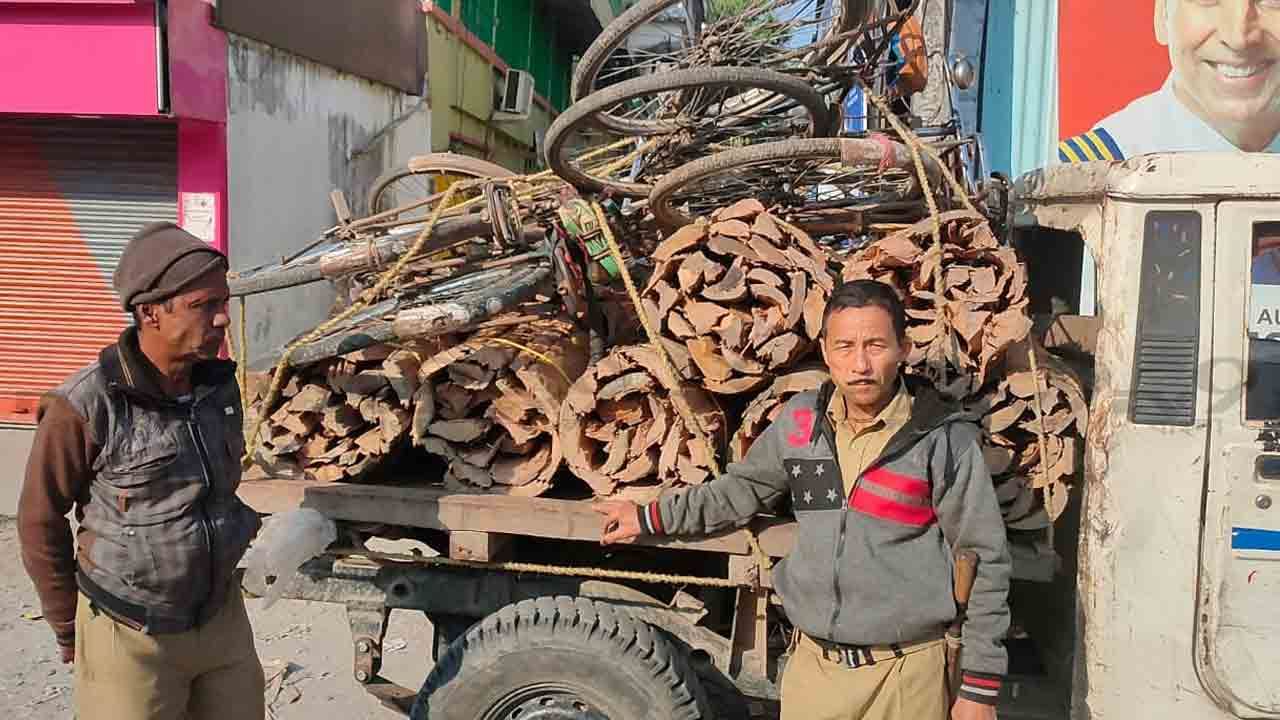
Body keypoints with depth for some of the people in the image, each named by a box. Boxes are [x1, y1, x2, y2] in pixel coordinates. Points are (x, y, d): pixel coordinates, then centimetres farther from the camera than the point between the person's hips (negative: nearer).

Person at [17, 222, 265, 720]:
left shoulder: (219, 385, -3)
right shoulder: (85, 407, -19)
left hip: (222, 619, 5)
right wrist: (68, 631, -1)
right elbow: (40, 522, -9)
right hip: (130, 637, -5)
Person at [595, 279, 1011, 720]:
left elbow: (985, 564, -6)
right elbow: (744, 488, 18)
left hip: (904, 674, -3)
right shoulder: (801, 420, 1)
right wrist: (651, 518, 21)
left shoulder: (944, 439, -11)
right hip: (811, 663, 4)